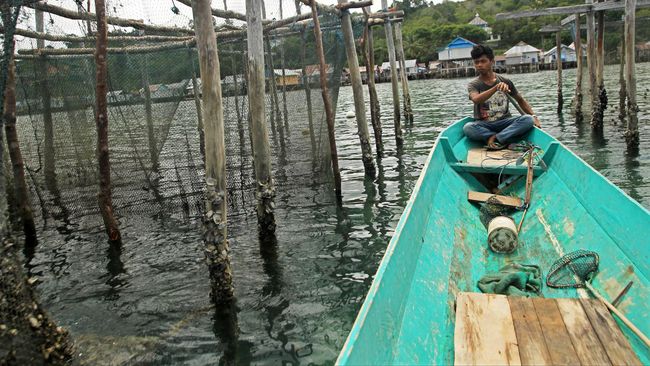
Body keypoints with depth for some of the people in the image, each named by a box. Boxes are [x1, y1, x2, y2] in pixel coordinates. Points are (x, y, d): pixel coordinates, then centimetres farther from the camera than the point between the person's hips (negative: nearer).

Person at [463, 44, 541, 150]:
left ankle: (495, 139, -29)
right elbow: (476, 100, -25)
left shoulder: (505, 82, 5)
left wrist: (534, 116, 1)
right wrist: (496, 88, -38)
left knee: (528, 119, -25)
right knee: (468, 128, -34)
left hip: (505, 122, 2)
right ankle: (503, 140, -24)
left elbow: (520, 100, 15)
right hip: (484, 125, -2)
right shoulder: (473, 85, -2)